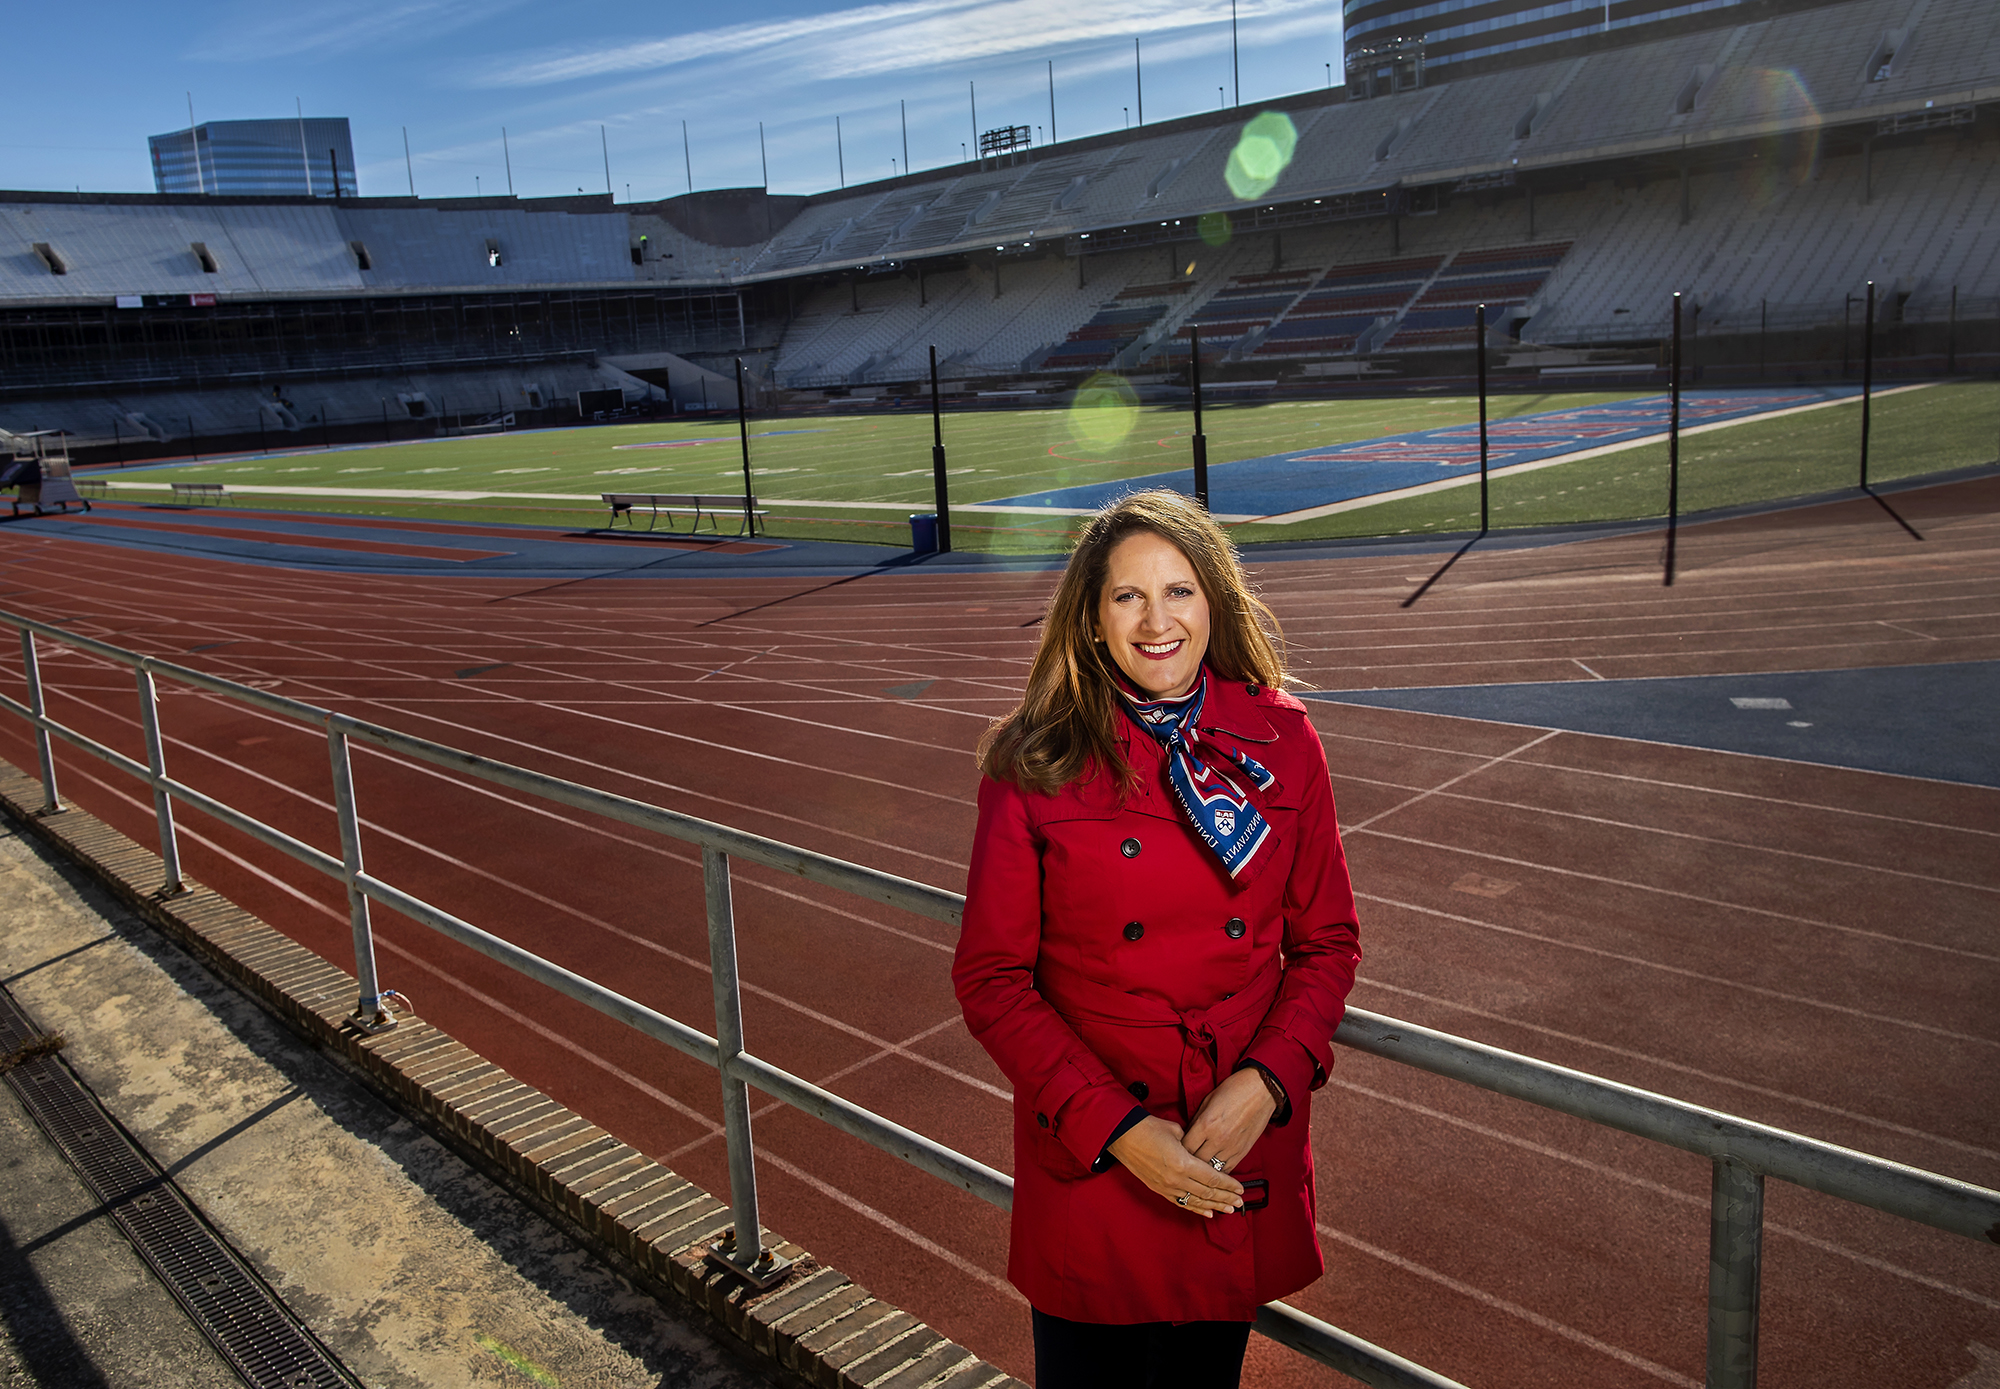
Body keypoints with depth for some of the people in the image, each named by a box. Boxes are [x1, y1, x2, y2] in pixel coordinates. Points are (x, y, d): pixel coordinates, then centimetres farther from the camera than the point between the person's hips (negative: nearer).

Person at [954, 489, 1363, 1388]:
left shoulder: (1281, 740, -4)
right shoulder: (1036, 764, -11)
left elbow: (1328, 941, 2)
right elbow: (992, 979, -8)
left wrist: (1265, 1083, -13)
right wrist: (1114, 1128, -16)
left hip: (1245, 1145, 2)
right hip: (1089, 1160, -2)